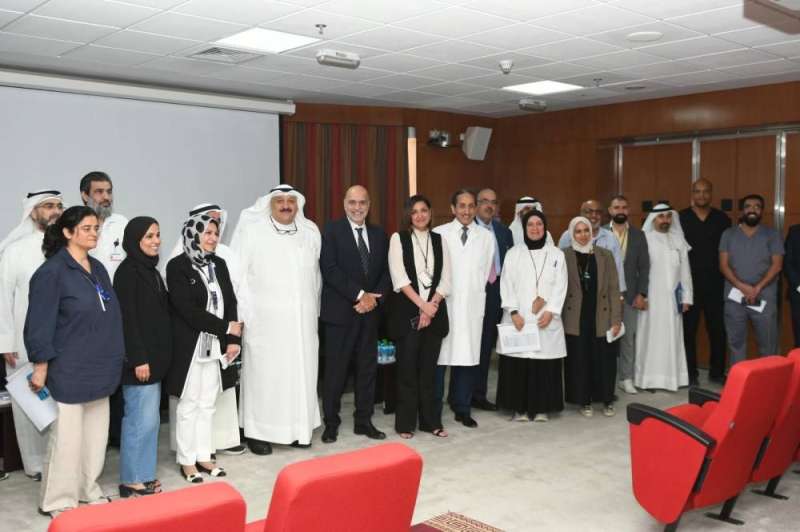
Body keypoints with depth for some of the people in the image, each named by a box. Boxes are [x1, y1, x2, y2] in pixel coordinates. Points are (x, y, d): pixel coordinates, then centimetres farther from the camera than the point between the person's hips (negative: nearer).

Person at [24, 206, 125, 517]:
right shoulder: (51, 272, -11)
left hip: (98, 369, 7)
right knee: (67, 435, 1)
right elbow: (39, 324, -12)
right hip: (68, 370, -7)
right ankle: (58, 500, 17)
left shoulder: (98, 269, 10)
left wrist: (113, 360, 16)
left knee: (96, 433, 14)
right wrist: (40, 366, -12)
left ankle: (87, 488, 29)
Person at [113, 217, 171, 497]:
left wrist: (157, 357, 14)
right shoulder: (128, 271, -12)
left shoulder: (151, 271, 13)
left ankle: (143, 474, 23)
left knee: (149, 420, 13)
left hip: (154, 358, 9)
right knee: (140, 420, -3)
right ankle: (131, 480, 9)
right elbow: (127, 318, -17)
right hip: (140, 359, -9)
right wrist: (138, 359, -20)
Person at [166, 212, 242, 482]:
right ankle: (187, 461, 17)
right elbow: (187, 309, -17)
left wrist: (233, 339, -6)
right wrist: (225, 328, -14)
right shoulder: (177, 266, -10)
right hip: (189, 346, -5)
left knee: (207, 404, 12)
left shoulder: (218, 264, 8)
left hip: (216, 346, 5)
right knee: (189, 405, 5)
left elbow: (230, 302, 6)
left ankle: (203, 456, 22)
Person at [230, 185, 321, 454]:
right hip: (265, 320, -4)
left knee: (301, 372, 7)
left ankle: (299, 427, 18)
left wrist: (315, 310, 13)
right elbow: (237, 273, -5)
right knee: (264, 373, 0)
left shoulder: (310, 232, 11)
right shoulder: (251, 231, -2)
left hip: (302, 320, 4)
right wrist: (240, 315, -10)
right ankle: (258, 431, 10)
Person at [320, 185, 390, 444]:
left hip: (370, 311, 5)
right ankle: (331, 423, 14)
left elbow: (386, 272, 9)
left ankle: (364, 421, 20)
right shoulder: (331, 231, -4)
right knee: (335, 370, 2)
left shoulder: (379, 234, 12)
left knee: (368, 368, 9)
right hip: (339, 312, -4)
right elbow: (330, 269, -13)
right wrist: (360, 295, -16)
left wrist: (374, 298, -7)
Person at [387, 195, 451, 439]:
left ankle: (431, 420, 16)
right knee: (407, 368, 1)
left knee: (429, 368, 7)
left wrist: (432, 306, -9)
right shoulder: (398, 238, 1)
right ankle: (405, 422, 10)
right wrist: (421, 304, -14)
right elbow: (399, 277, -8)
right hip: (407, 311, -2)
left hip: (435, 312, 3)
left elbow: (445, 280, 4)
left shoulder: (439, 240, 10)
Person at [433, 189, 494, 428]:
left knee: (468, 356, 4)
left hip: (472, 305, 2)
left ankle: (462, 409, 16)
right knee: (439, 356, -1)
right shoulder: (439, 234, -1)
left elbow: (486, 272, 12)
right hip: (442, 304, -2)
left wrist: (476, 292, 9)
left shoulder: (486, 237, 7)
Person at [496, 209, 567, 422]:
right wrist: (513, 312, -10)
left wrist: (550, 311, -9)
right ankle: (519, 408, 8)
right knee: (517, 363, -2)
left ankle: (542, 408, 11)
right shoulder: (513, 253, 6)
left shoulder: (556, 254, 8)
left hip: (546, 319, 1)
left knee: (545, 363, 0)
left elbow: (560, 287, 3)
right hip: (518, 319, 0)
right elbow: (506, 285, 1)